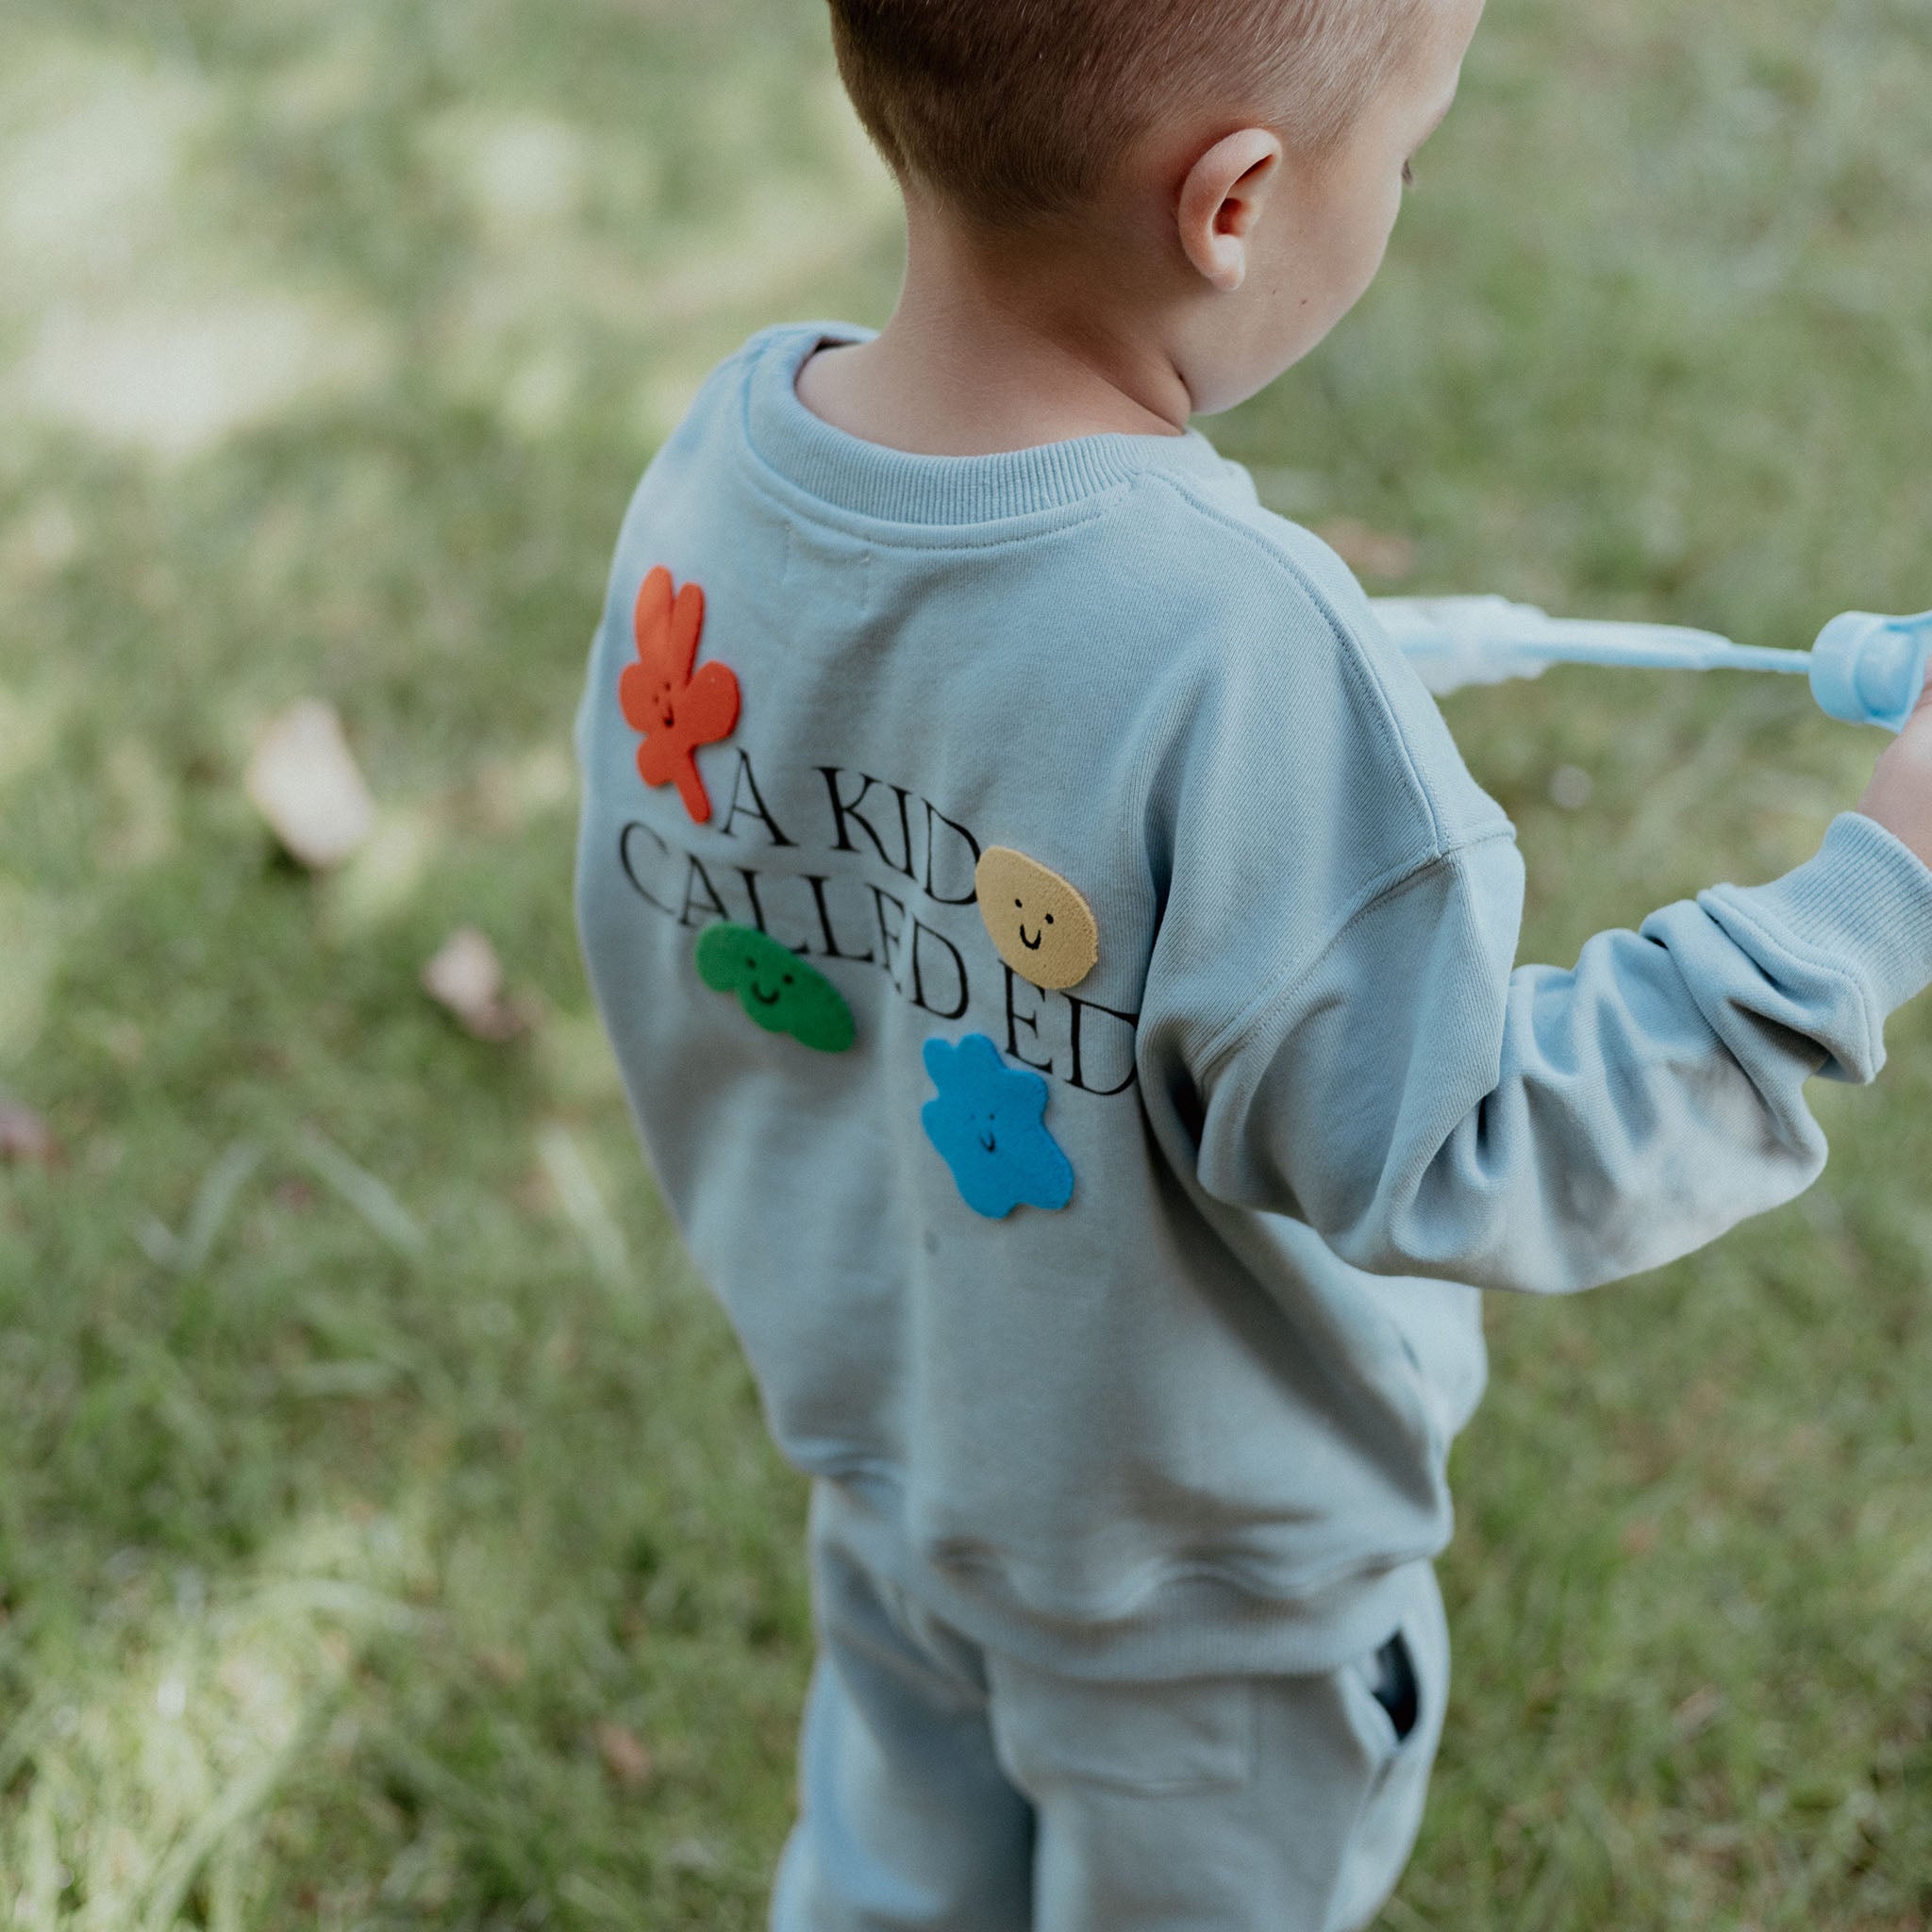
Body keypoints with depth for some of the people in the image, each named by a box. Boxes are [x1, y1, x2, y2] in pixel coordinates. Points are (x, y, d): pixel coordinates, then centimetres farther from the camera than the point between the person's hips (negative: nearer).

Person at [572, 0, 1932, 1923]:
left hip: (874, 1438, 5)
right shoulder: (1238, 653, -39)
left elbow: (661, 956, -4)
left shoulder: (715, 464, -17)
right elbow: (1438, 1161, -29)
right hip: (1202, 1582, -5)